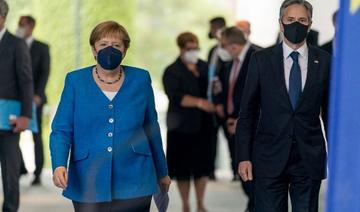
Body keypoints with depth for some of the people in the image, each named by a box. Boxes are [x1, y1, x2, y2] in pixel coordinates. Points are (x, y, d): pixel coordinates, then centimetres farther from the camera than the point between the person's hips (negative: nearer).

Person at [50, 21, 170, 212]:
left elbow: (151, 129, 14)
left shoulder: (140, 79, 5)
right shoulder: (75, 81, 3)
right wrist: (59, 165, -19)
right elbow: (61, 130, -1)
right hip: (88, 186, 0)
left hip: (133, 185, 0)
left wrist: (162, 172, 20)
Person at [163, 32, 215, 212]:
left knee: (202, 164, 5)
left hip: (202, 125, 4)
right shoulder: (172, 72, -5)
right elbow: (176, 96, -19)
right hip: (182, 126, -4)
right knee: (183, 167, 1)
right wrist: (199, 102, -30)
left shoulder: (204, 67, 12)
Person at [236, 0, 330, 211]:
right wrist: (244, 157, -3)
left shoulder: (324, 61, 3)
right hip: (270, 159, -1)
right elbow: (247, 112, 3)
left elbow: (330, 111, 8)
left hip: (309, 160, 1)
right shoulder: (261, 59, 2)